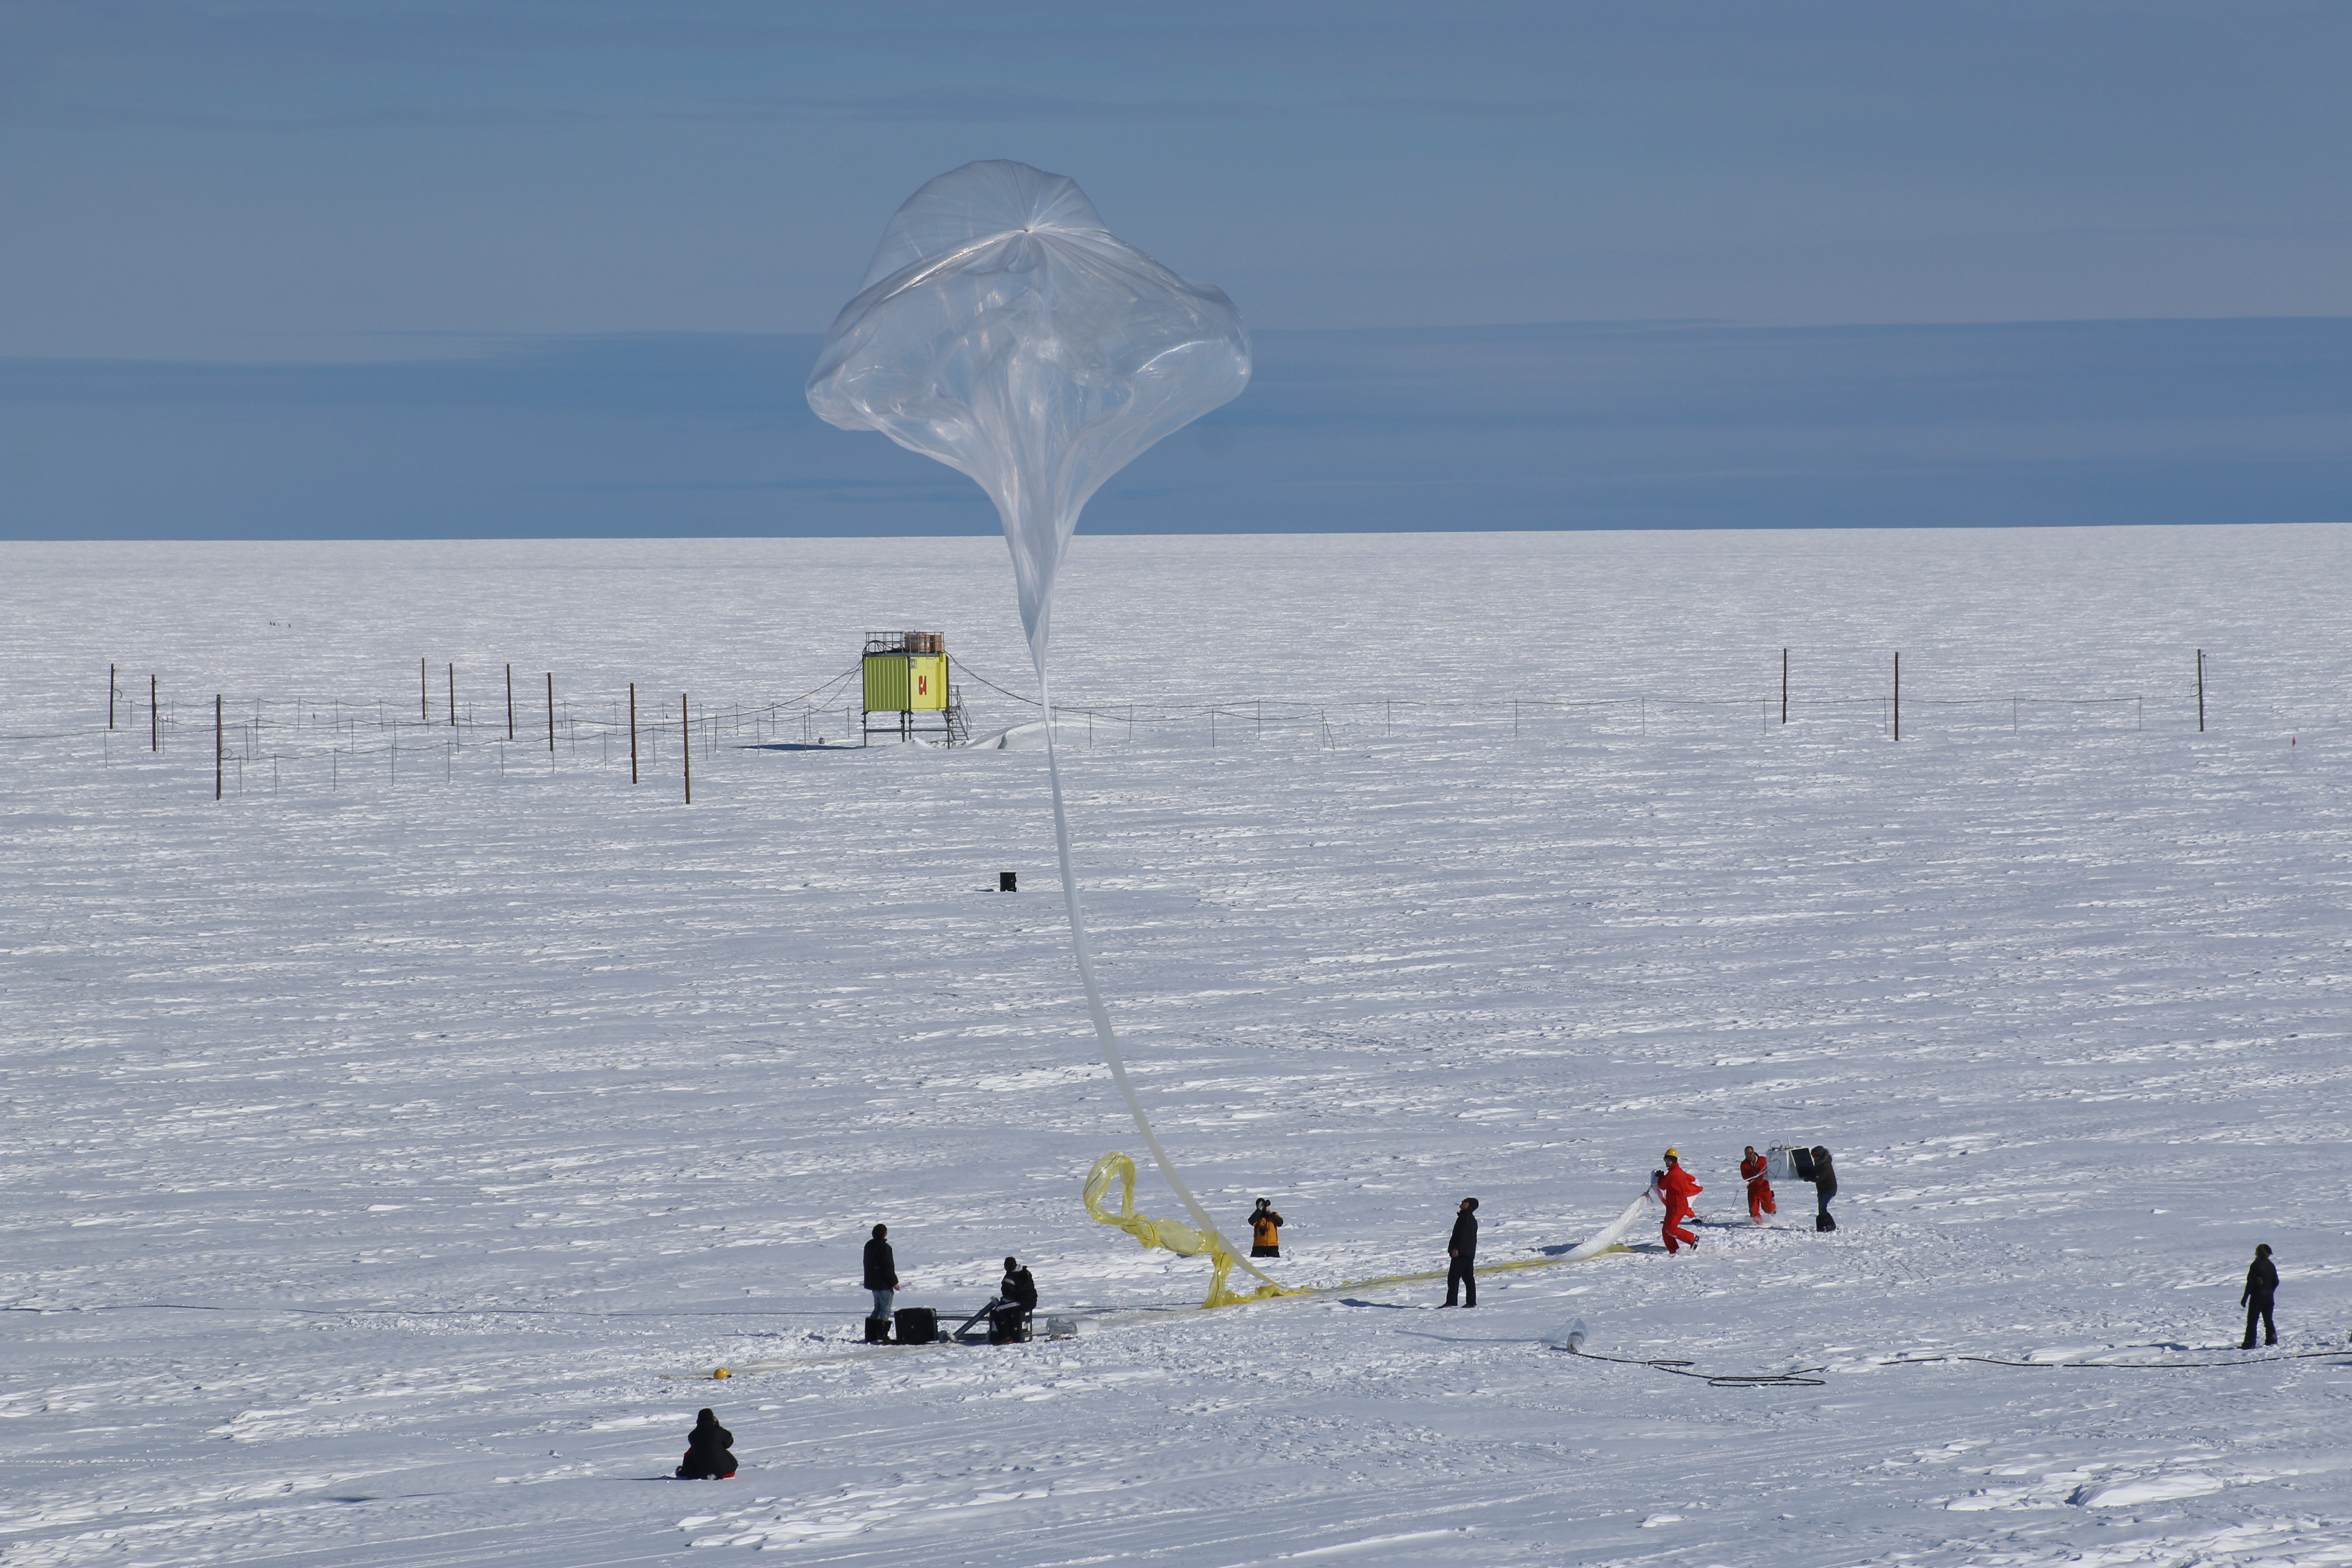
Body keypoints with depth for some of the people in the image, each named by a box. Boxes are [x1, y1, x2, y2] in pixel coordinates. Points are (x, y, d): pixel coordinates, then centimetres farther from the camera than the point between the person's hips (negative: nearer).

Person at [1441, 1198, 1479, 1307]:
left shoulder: (1465, 1217, -12)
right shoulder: (1472, 1219, 19)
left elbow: (1462, 1234, -21)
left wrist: (1456, 1248, -23)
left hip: (1461, 1253, -10)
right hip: (1470, 1253, 10)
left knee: (1453, 1277, -11)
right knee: (1468, 1277, 12)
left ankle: (1451, 1301, -16)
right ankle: (1471, 1301, 12)